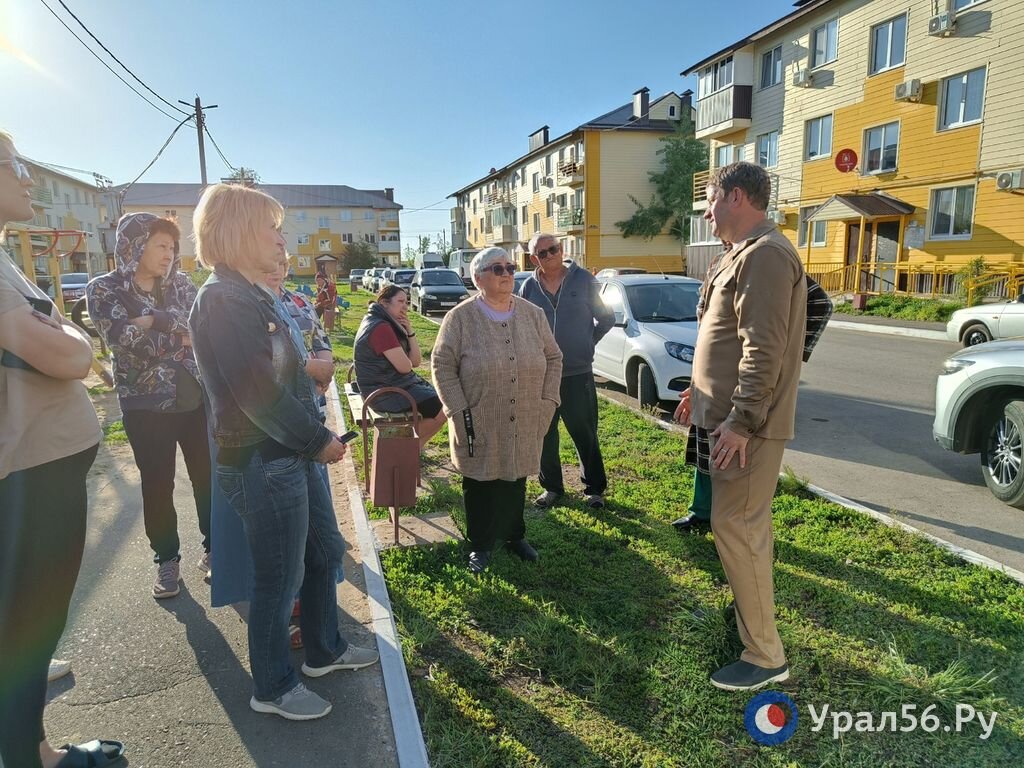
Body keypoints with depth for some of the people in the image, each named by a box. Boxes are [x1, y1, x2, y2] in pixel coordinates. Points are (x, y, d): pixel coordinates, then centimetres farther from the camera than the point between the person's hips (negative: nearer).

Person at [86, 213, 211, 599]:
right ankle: (167, 559, 27)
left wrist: (153, 322, -17)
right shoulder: (104, 289, -4)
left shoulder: (180, 284, 5)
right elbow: (123, 340, -18)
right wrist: (180, 335, -11)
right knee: (158, 486, 8)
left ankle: (213, 546, 30)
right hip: (146, 405, -2)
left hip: (197, 398, 3)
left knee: (208, 476, 10)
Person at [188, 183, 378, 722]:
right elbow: (259, 394, -24)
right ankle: (273, 689, 29)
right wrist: (320, 440, -15)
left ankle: (324, 650, 42)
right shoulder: (224, 299, -19)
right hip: (261, 463, -10)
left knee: (325, 552, 21)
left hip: (291, 455, 10)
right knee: (280, 577, 6)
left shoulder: (253, 294, 11)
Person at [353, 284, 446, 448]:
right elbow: (404, 366, -22)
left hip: (396, 383, 10)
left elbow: (416, 360, 6)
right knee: (443, 409, -11)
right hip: (385, 392, -10)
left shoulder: (392, 325, 12)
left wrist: (409, 330, -5)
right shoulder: (380, 328, -20)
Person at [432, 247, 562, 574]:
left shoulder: (532, 314, 4)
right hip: (479, 425, -3)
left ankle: (514, 535, 37)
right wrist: (460, 412, -12)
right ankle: (480, 544, 28)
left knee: (516, 480, 16)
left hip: (524, 424, 3)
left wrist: (548, 402, 2)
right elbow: (442, 365, -7)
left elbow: (553, 358, 10)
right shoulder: (461, 317, -7)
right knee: (479, 485, 9)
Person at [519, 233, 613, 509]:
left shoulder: (583, 280, -1)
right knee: (545, 435, 11)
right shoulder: (529, 287, 4)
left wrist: (586, 342, 5)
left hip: (578, 373, -2)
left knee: (585, 435, 5)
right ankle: (552, 487, 27)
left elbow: (606, 318, 6)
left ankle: (594, 488, 21)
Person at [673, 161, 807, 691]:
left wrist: (740, 421, -24)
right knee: (744, 525, 18)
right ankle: (752, 611, 34)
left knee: (736, 527, -5)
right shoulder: (747, 254, 16)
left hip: (747, 425, -10)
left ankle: (765, 656, 8)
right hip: (731, 415, 10)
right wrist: (702, 391, 23)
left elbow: (765, 350, -25)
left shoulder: (764, 255, -18)